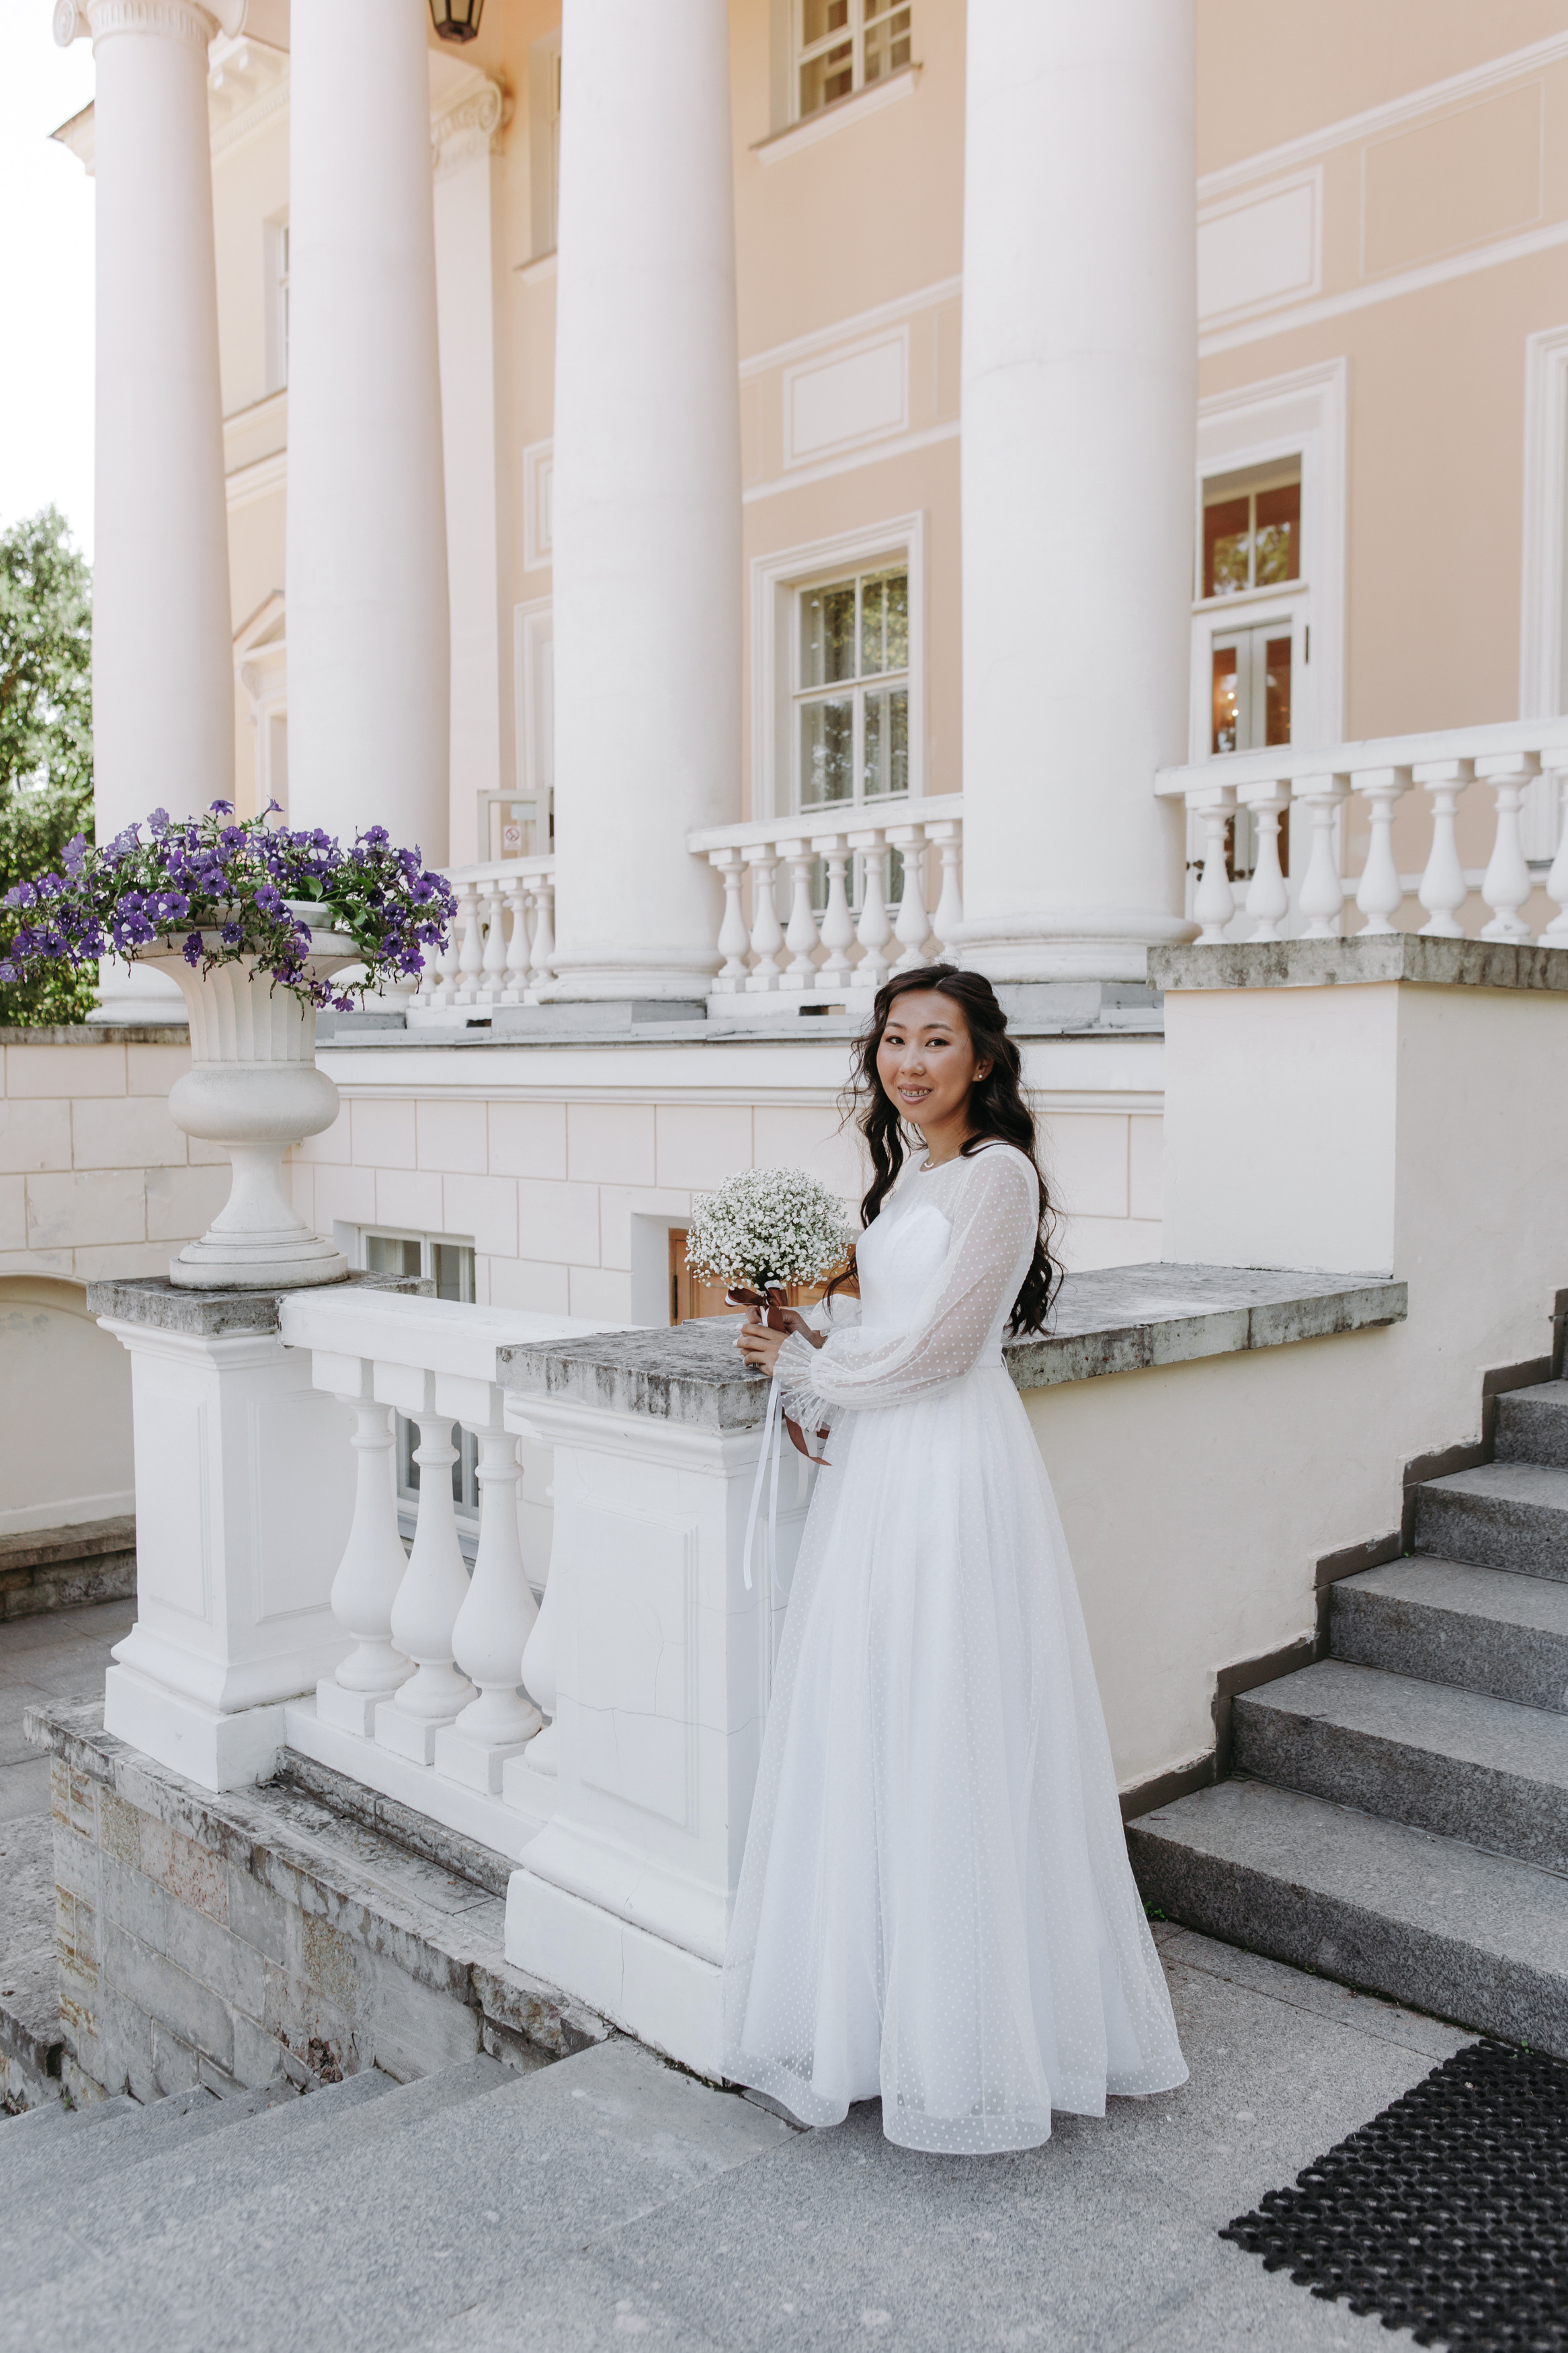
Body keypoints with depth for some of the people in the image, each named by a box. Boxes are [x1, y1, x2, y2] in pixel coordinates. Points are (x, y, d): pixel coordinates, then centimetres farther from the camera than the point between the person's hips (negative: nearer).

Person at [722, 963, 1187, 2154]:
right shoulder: (907, 1171, 15)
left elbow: (931, 1346, -16)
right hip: (876, 1474, 9)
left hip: (956, 1475, -9)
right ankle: (874, 2004, 28)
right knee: (868, 1743, 13)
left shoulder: (997, 1172, -12)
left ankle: (973, 2037, 16)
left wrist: (803, 1362, -4)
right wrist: (806, 1328, 2)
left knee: (951, 1748, 0)